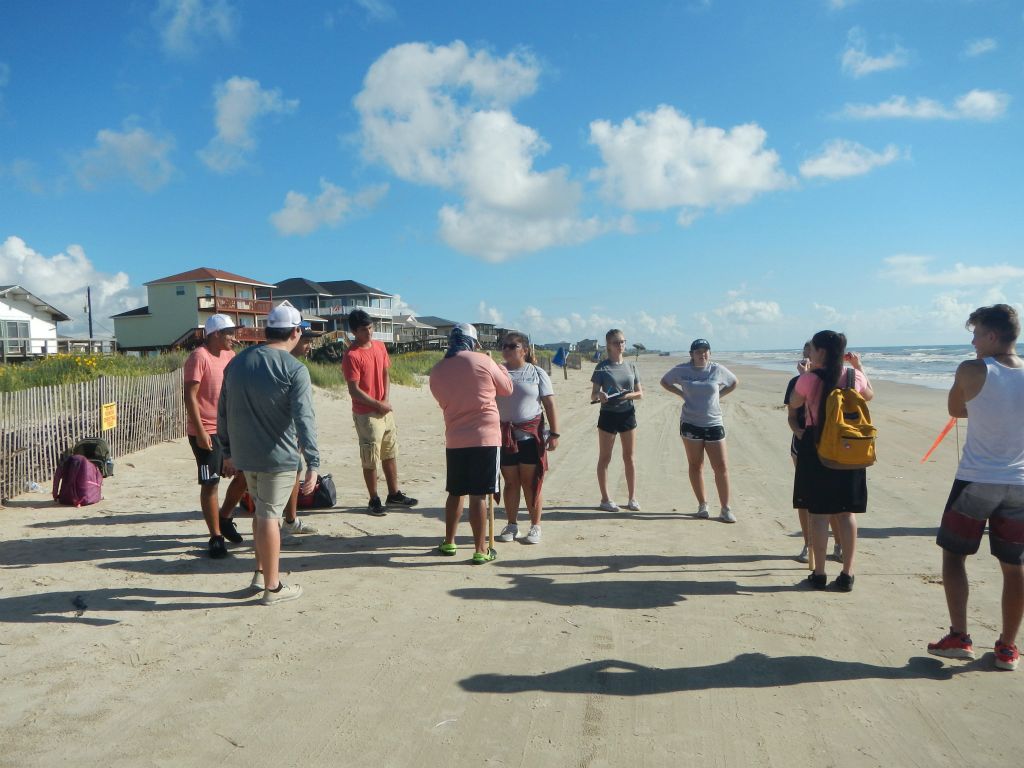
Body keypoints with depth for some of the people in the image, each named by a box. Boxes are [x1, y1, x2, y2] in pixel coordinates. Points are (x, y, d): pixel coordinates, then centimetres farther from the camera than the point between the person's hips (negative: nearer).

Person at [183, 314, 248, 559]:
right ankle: (215, 537, 10)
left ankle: (224, 518, 31)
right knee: (210, 483, 0)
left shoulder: (230, 355, 10)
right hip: (206, 432, -8)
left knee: (245, 474, 11)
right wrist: (201, 432, -21)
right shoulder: (199, 358, -14)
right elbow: (190, 397, -17)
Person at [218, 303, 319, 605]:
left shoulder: (238, 362, 6)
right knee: (270, 516, 2)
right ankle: (272, 587, 12)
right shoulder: (294, 370, -14)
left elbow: (223, 411, 11)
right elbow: (304, 419, -21)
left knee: (262, 510, 21)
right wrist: (313, 463, -23)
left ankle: (261, 572, 31)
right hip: (278, 457, -6)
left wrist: (228, 450, 20)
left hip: (244, 455, 6)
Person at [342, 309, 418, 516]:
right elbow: (354, 390, -18)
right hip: (366, 414, -7)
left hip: (386, 410, 7)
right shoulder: (352, 356, -17)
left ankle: (394, 495, 28)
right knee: (370, 460, 2)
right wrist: (378, 405, -13)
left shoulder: (380, 346, 5)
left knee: (390, 454, 16)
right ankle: (374, 501, 13)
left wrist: (386, 399, -3)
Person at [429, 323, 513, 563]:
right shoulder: (482, 361, -6)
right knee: (478, 495, -1)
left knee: (455, 492, 18)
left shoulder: (437, 371, 4)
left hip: (454, 440, 4)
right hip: (484, 437, -4)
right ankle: (480, 550, 5)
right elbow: (506, 389, 6)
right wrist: (500, 369, 23)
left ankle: (448, 542, 29)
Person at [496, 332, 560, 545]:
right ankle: (512, 525, 19)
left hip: (531, 434, -2)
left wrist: (554, 433, -7)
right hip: (504, 436, 2)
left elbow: (549, 405, -1)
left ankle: (535, 526, 12)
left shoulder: (537, 373, 2)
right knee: (510, 482, 8)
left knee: (531, 482, 2)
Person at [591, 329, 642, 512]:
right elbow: (593, 396, -5)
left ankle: (632, 498, 17)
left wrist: (628, 395, -13)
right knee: (604, 458, 4)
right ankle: (605, 499, 13)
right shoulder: (602, 367, -4)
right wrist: (599, 396, -28)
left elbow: (640, 393, 7)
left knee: (629, 457, 8)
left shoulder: (631, 366, 6)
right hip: (608, 415, -3)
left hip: (628, 414, 3)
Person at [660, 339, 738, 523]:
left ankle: (725, 508, 6)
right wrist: (681, 393, 1)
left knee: (721, 467, -2)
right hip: (690, 424, 0)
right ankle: (702, 504, 19)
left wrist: (718, 395, 5)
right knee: (695, 466, 7)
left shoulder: (718, 370, 1)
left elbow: (734, 382, 19)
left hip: (714, 424, 0)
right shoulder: (682, 370, 0)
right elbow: (664, 381, 15)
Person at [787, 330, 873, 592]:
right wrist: (859, 367, 27)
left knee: (817, 512, 5)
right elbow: (869, 395, 22)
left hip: (815, 448, -3)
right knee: (847, 513, 10)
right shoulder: (854, 376, -1)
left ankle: (819, 574, 10)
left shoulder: (808, 379, -12)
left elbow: (793, 405, 7)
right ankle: (847, 575, 14)